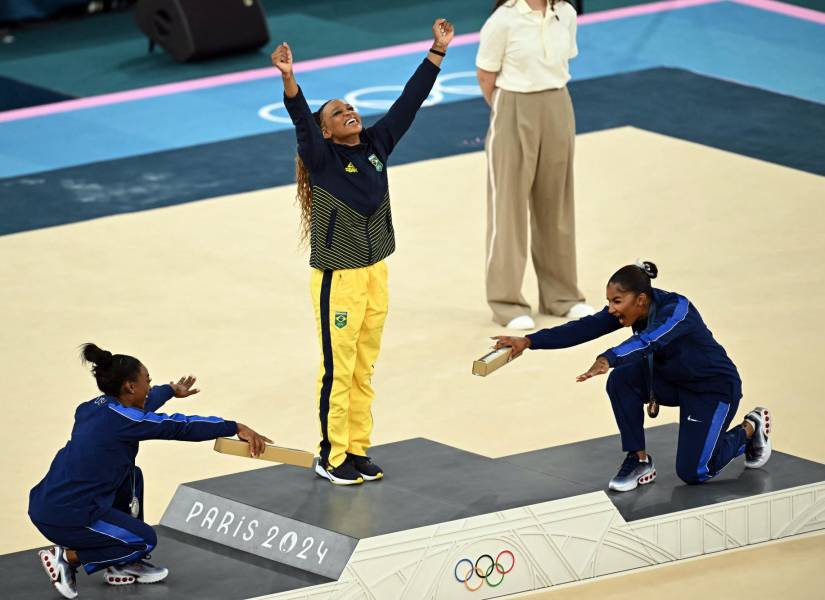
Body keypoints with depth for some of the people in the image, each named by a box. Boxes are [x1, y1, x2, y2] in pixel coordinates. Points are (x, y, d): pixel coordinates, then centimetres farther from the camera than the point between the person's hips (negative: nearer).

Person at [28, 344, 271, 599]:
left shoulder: (96, 407, 9)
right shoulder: (121, 419, -16)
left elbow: (143, 404, 32)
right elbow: (181, 426, -12)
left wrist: (172, 390, 50)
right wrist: (236, 428, -6)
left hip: (47, 502, 9)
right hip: (66, 517, -9)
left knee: (131, 477, 24)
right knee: (144, 540, 6)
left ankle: (122, 566, 26)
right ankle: (67, 558, 2)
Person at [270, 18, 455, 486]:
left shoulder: (376, 145, 4)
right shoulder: (323, 159, -11)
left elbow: (409, 102, 3)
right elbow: (302, 120, -29)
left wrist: (438, 52, 0)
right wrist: (288, 80, -46)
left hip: (376, 274, 6)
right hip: (338, 279, -6)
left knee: (365, 370, 14)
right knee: (339, 371, 0)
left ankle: (358, 450, 24)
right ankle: (331, 457, 10)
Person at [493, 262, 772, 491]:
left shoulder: (676, 309, -33)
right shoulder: (631, 309, -14)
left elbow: (649, 340, -52)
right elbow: (585, 328, -19)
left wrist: (608, 359, -70)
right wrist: (529, 342, -28)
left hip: (715, 386, -6)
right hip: (673, 380, 7)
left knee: (692, 472, -11)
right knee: (622, 378, -22)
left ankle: (749, 430, 15)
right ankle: (639, 460, -7)